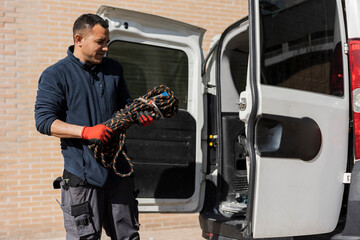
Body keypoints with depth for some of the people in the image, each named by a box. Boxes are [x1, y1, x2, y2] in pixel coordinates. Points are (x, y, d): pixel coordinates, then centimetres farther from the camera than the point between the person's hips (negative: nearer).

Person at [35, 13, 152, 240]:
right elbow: (44, 121, -10)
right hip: (82, 173, -5)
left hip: (118, 170, 5)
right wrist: (86, 131, -23)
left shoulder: (114, 69, 12)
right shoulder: (55, 75, -3)